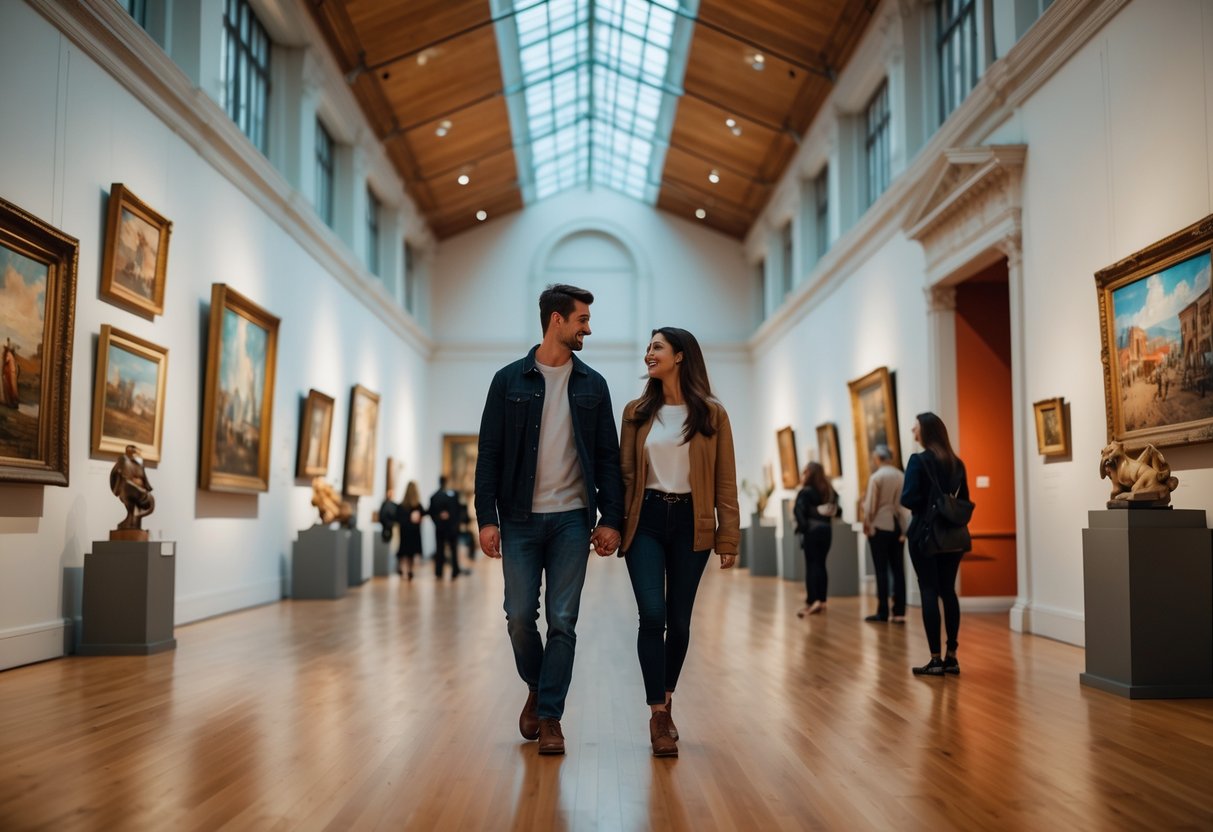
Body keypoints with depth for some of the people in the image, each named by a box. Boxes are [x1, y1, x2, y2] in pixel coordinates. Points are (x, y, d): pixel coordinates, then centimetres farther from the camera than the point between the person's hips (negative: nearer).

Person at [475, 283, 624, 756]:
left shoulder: (592, 385, 7)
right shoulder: (510, 380, 2)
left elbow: (608, 457, 6)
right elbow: (489, 454, 1)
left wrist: (610, 518, -2)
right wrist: (487, 517, -7)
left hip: (572, 520, 1)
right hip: (521, 519, -1)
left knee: (563, 621, 0)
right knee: (520, 618, 2)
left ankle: (550, 716, 12)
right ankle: (536, 688, 30)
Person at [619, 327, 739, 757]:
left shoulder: (712, 414, 1)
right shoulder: (637, 412, 6)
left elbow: (725, 481, 0)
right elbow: (625, 472, 6)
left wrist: (728, 537, -5)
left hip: (690, 522, 0)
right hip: (646, 520, 0)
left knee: (679, 620, 7)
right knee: (652, 615, -13)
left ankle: (666, 700, 28)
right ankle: (658, 714, -5)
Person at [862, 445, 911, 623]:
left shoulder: (876, 477, -9)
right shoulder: (902, 476, 2)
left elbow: (870, 505, -9)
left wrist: (867, 526, 5)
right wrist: (904, 529, 5)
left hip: (880, 526, -4)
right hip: (897, 527, 4)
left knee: (882, 570, 1)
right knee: (898, 570, 5)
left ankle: (883, 612, 3)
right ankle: (899, 612, 4)